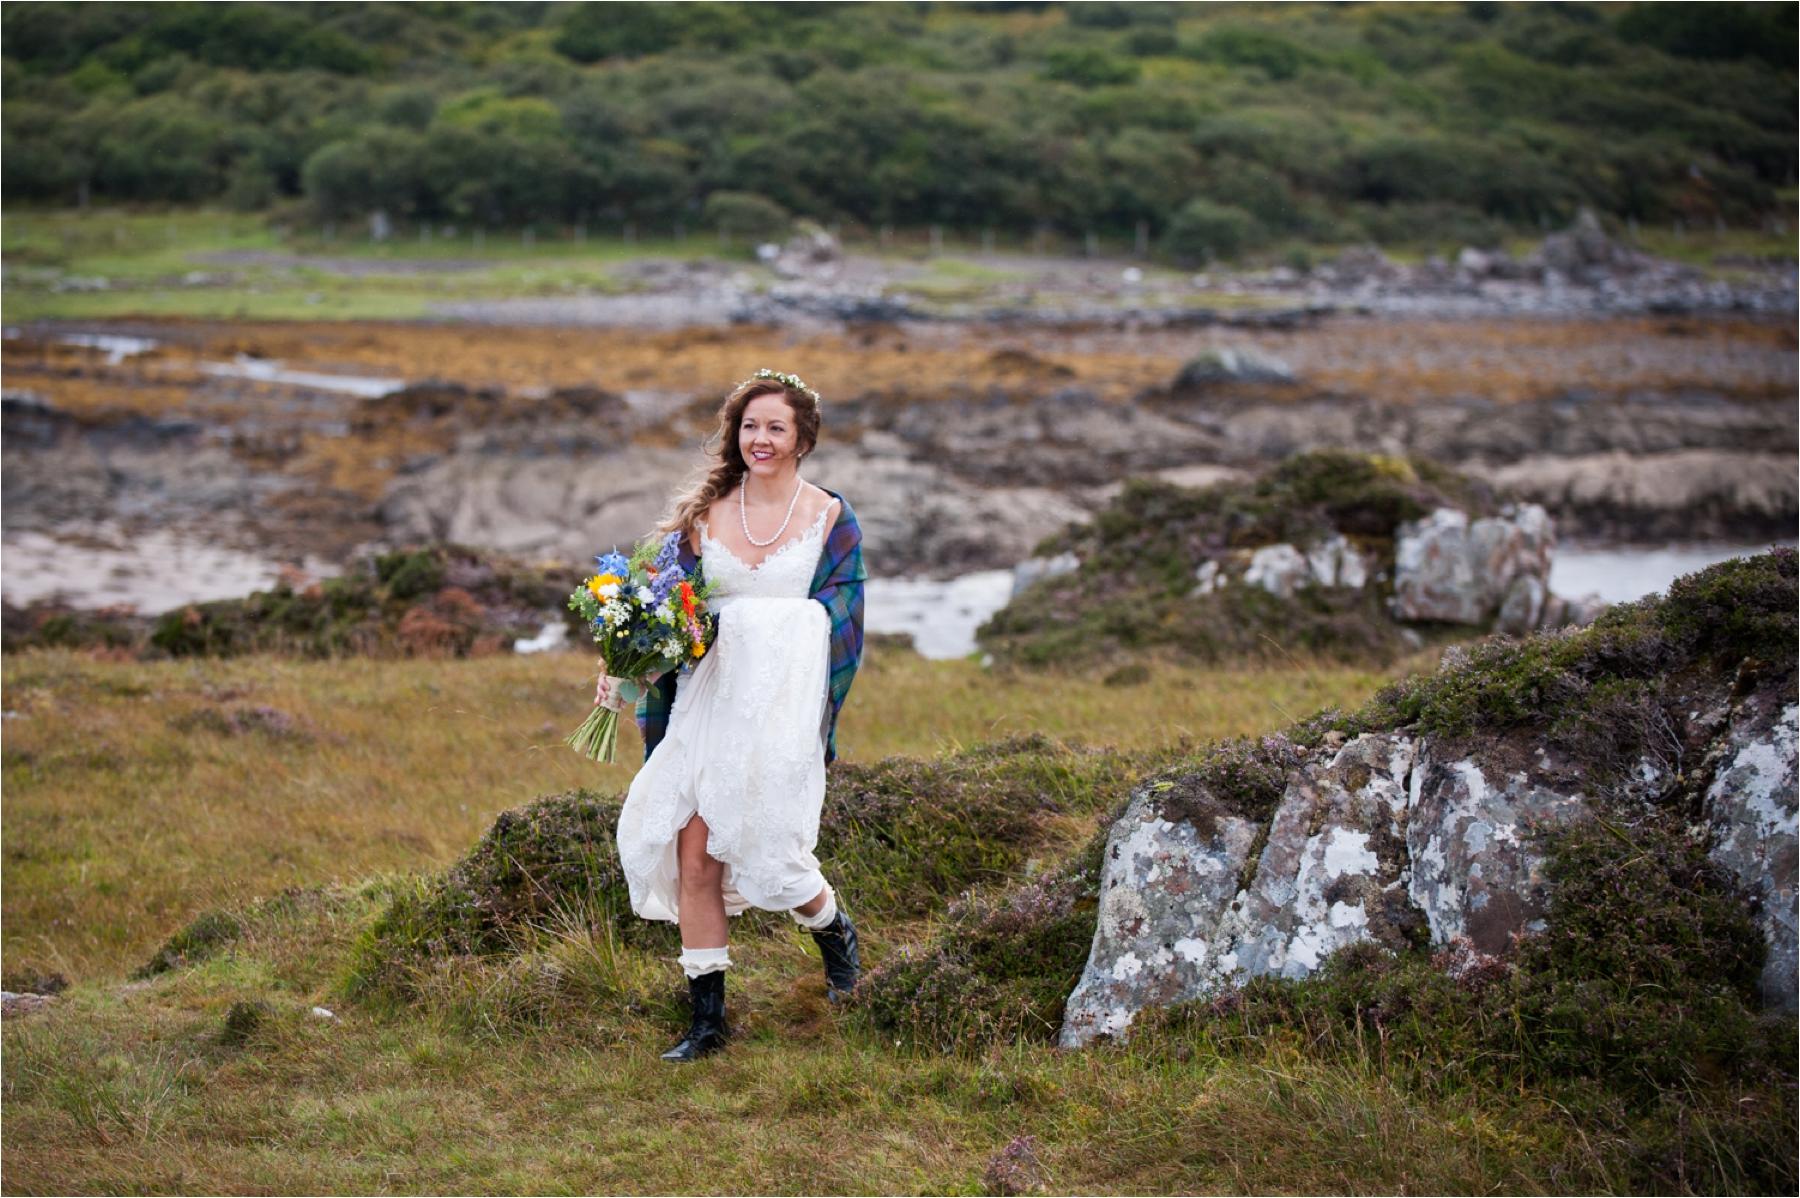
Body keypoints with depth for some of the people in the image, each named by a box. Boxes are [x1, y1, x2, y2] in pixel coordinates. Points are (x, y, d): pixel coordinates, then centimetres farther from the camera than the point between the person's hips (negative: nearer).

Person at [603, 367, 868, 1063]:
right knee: (693, 853, -4)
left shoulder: (829, 517, 3)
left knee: (763, 843, -8)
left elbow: (837, 621, 3)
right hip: (709, 693, 3)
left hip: (785, 699, -3)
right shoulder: (705, 514, 9)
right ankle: (707, 1019, 8)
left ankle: (836, 933, 27)